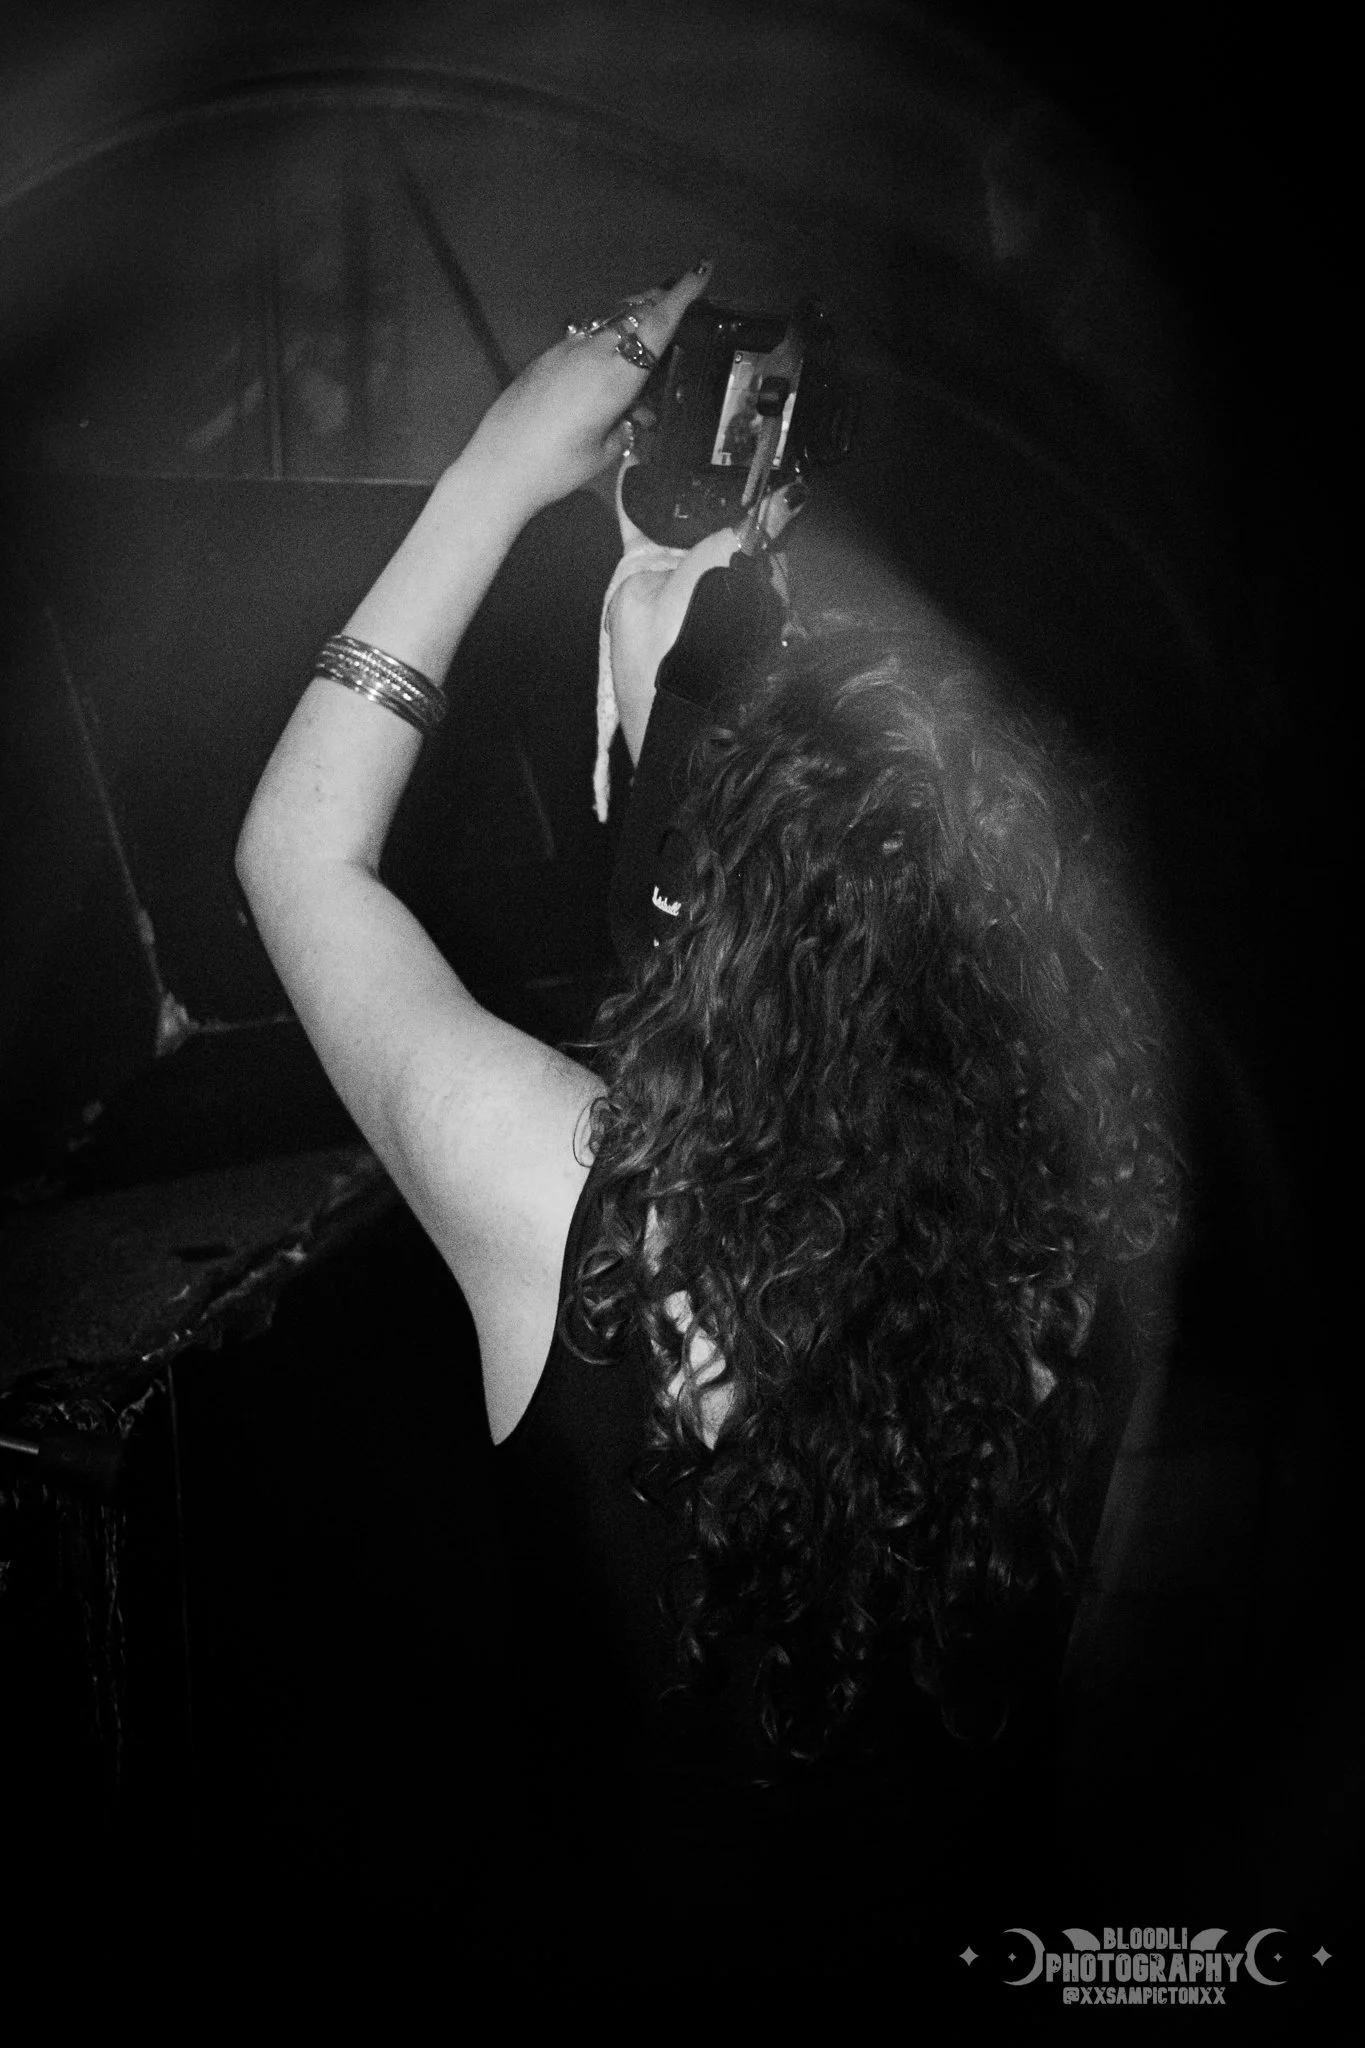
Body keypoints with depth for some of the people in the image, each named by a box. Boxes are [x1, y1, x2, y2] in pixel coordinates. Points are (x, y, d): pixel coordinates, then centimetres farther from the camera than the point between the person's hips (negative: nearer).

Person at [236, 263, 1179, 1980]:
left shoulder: (555, 1200, -33)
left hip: (631, 1900, -2)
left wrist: (497, 477, -13)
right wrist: (693, 721, -1)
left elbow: (299, 845, -15)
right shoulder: (1060, 1218, -24)